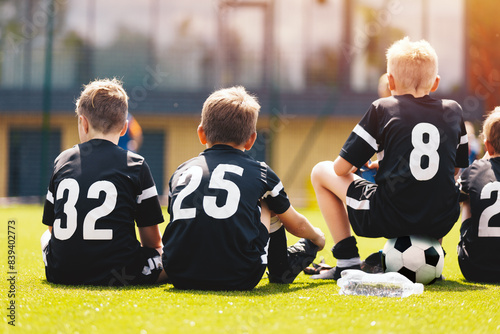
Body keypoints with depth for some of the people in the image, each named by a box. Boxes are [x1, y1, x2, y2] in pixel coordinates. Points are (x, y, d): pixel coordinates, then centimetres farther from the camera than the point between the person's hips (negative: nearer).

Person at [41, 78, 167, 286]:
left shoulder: (62, 161, 7)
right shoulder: (135, 165, -2)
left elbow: (52, 225, 15)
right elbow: (153, 241, -1)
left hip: (60, 275, 4)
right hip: (119, 275, -4)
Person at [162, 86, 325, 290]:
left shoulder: (181, 173, 17)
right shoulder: (261, 173, 11)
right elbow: (296, 225, 27)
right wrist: (317, 236, 50)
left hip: (179, 277, 2)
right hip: (238, 279, -2)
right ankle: (281, 270, 41)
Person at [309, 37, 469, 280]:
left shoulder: (382, 109, 0)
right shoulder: (453, 111, 10)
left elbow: (341, 168, 0)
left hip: (389, 220, -4)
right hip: (441, 223, 4)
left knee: (322, 171, 16)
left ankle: (347, 260, 11)